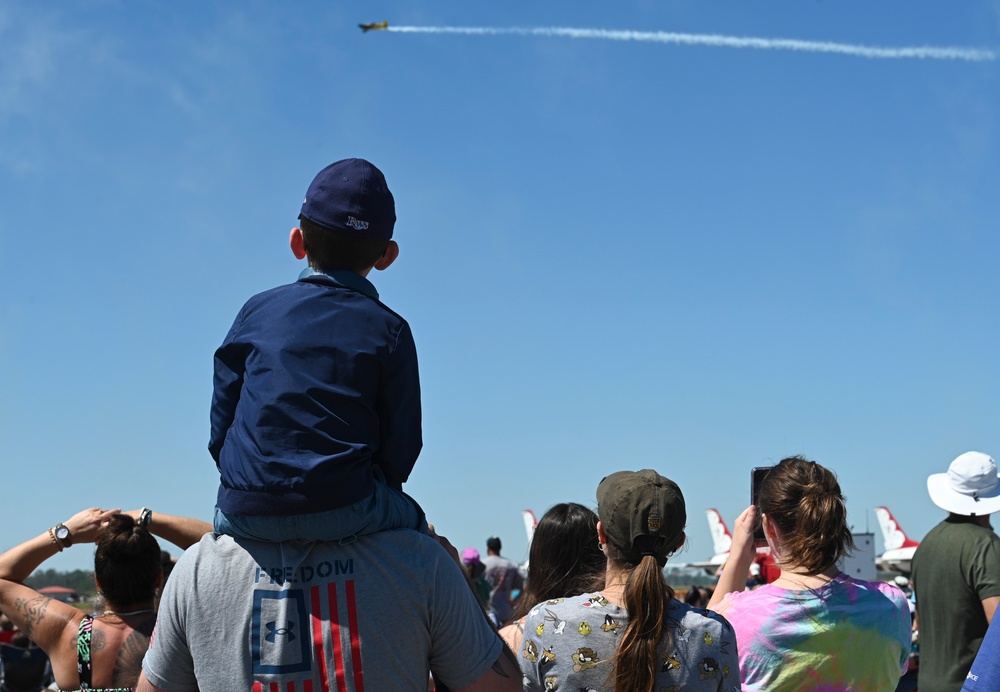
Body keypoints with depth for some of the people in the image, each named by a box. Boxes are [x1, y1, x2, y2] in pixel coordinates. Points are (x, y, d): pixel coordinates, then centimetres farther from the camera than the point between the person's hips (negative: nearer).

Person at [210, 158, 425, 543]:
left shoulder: (257, 311, 11)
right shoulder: (388, 330, 5)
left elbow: (219, 432, 11)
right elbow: (399, 453, 3)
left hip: (242, 513, 2)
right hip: (341, 511, -2)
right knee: (412, 521, 25)